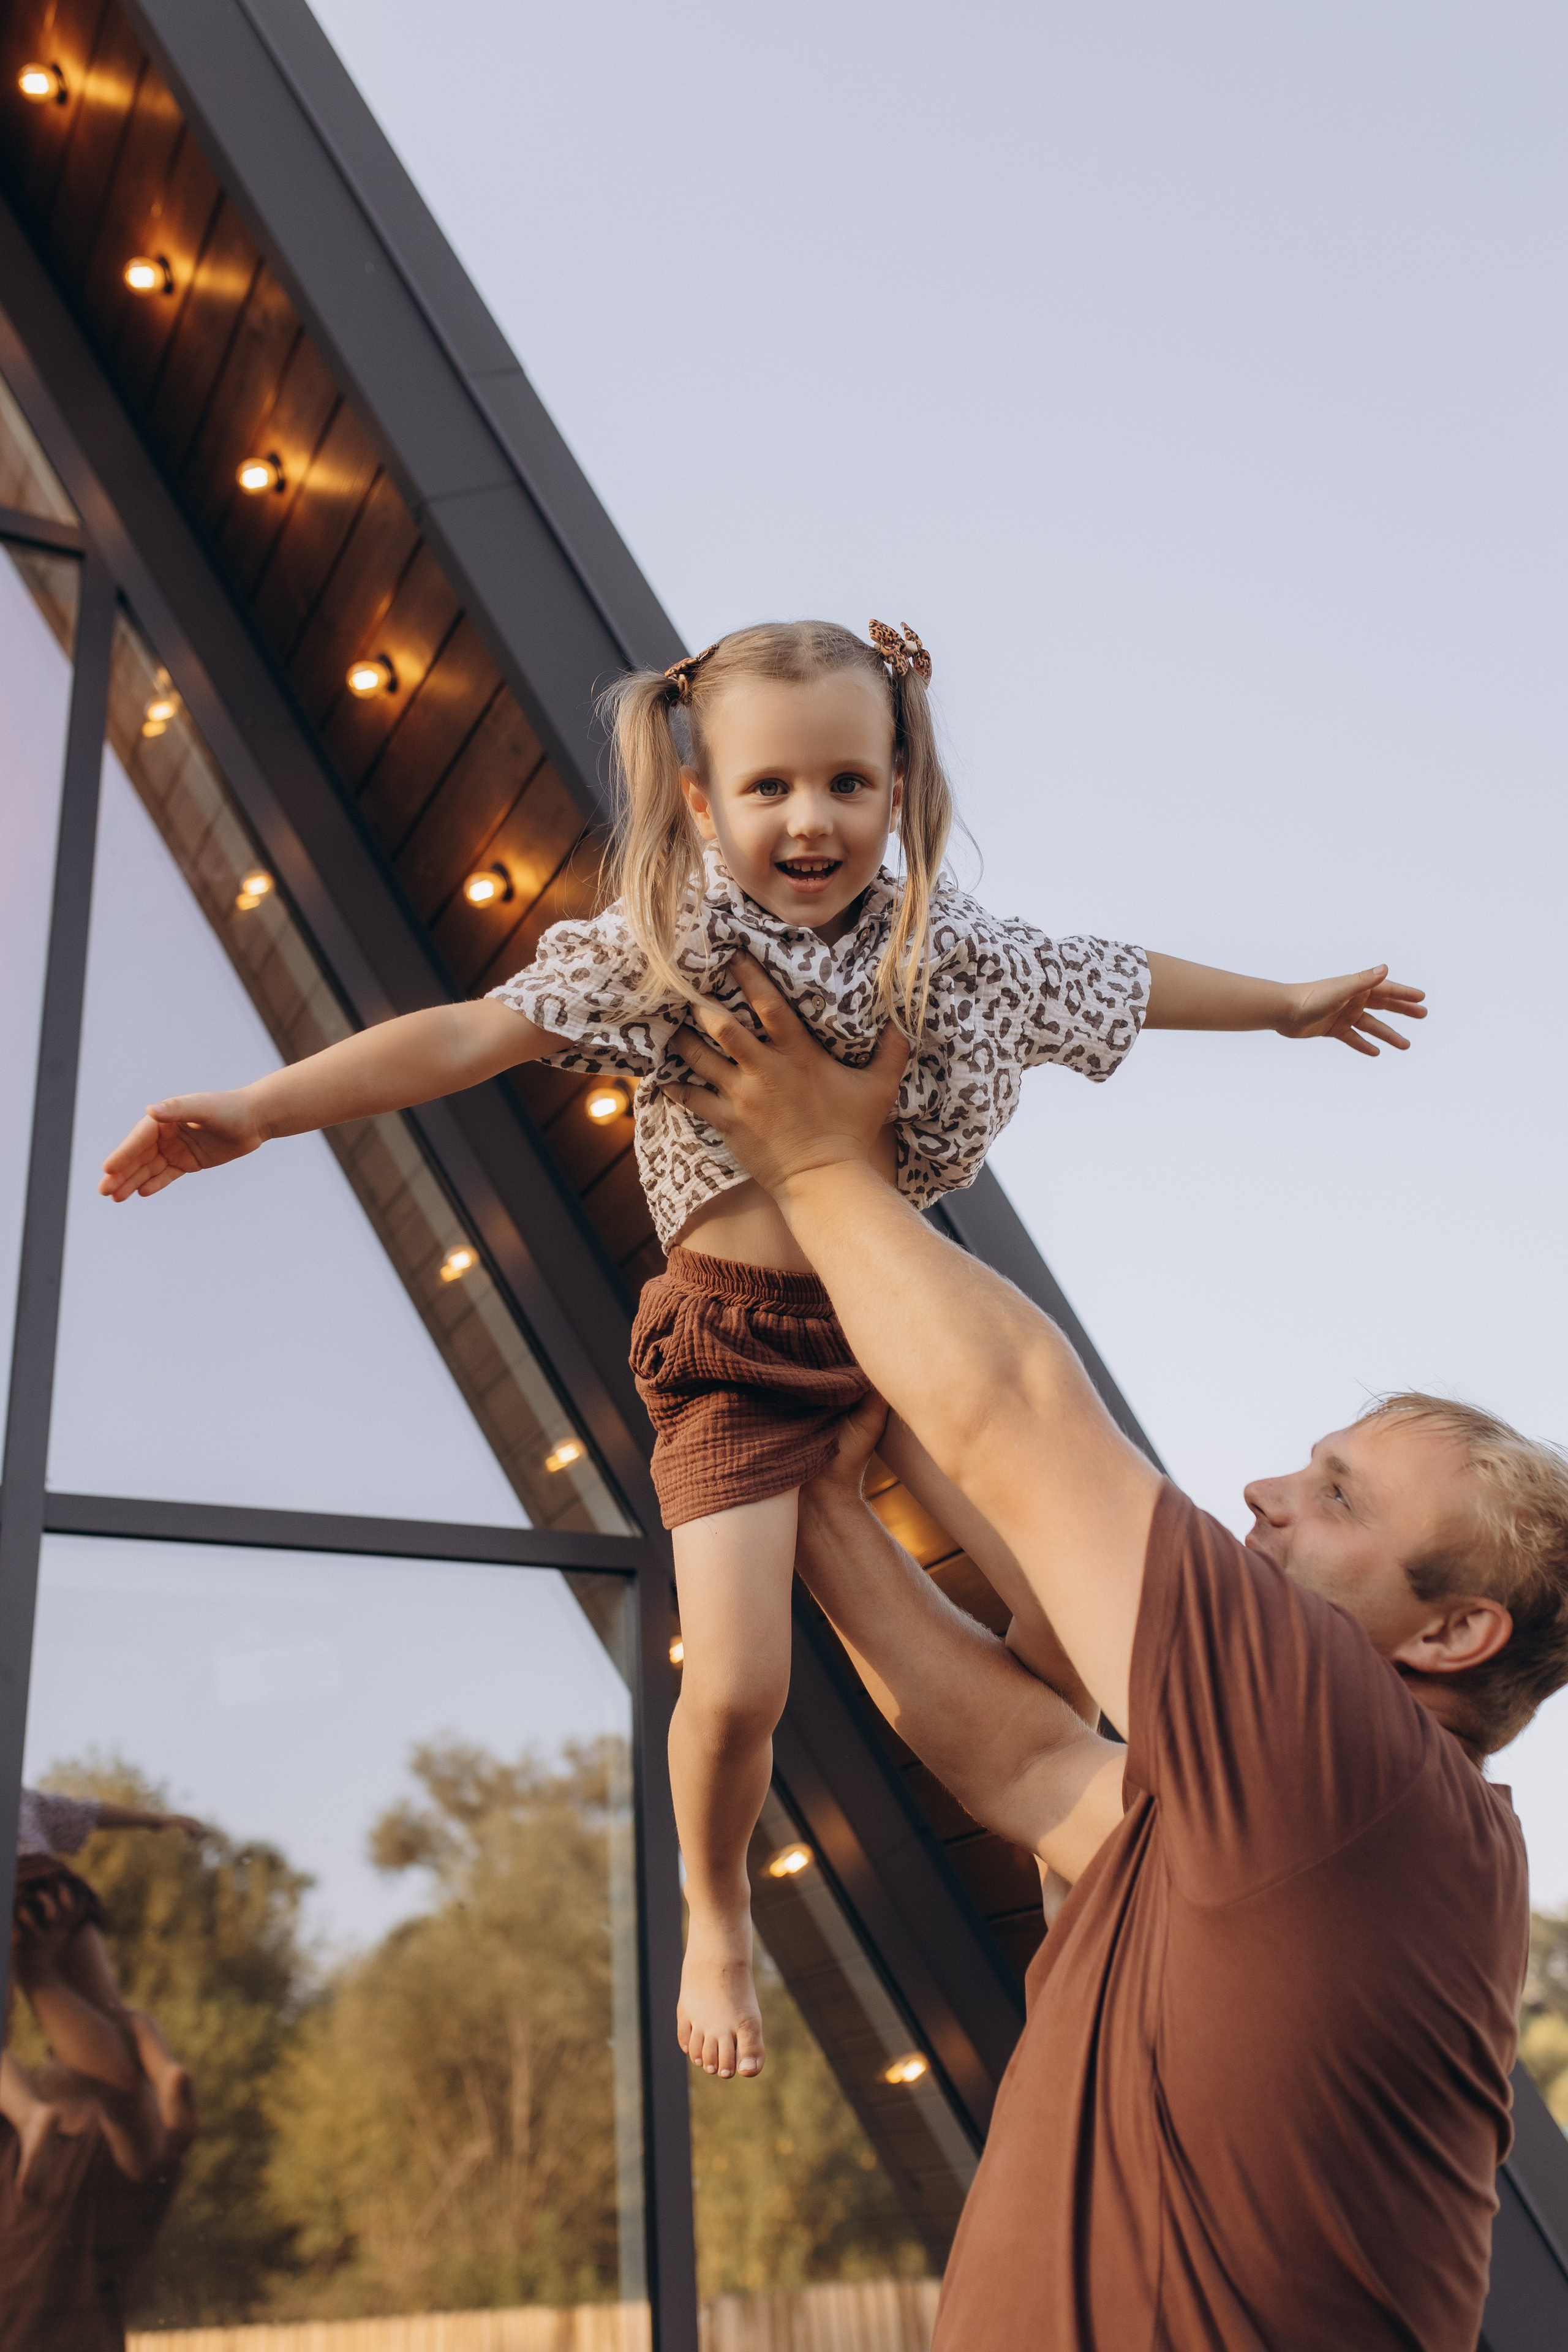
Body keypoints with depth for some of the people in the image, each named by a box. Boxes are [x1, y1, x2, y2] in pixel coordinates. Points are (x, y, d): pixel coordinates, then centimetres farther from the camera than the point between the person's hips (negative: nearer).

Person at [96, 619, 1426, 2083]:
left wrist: (1293, 1005, 26)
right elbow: (473, 1034, -21)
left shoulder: (947, 950, -1)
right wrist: (256, 1110, -30)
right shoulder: (660, 949, -13)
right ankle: (716, 1916, 26)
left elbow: (1125, 985, 14)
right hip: (736, 1345, -4)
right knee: (736, 1688, -9)